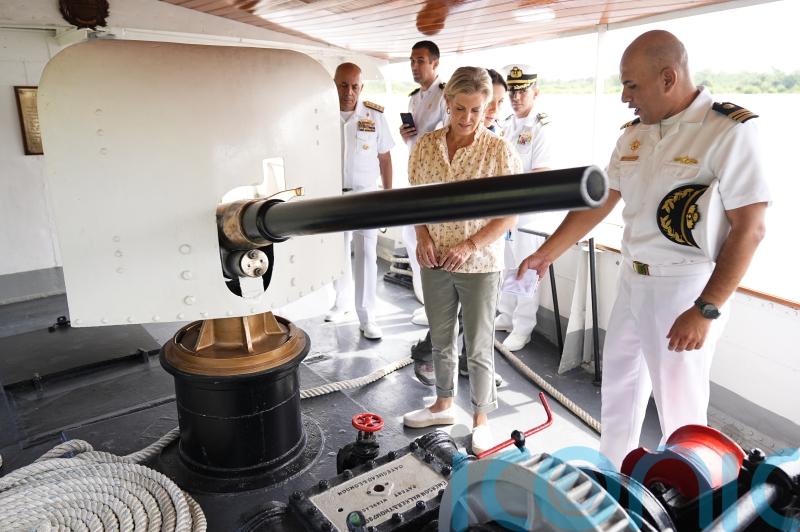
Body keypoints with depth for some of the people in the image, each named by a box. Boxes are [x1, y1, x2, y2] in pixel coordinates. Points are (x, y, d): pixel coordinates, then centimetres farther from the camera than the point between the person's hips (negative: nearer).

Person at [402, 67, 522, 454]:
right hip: (435, 262, 4)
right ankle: (443, 405, 39)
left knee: (479, 346, 8)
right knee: (440, 339, 18)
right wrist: (422, 235, -7)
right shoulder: (426, 145, 0)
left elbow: (511, 214, -10)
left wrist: (469, 246, -18)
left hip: (479, 265, -4)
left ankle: (481, 418, 28)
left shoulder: (499, 151, -11)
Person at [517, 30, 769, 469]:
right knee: (618, 381, 20)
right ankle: (610, 474, 42)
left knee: (679, 404, 5)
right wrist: (546, 253, 8)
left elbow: (750, 227, -18)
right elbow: (597, 203, 9)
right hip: (632, 279, 8)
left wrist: (706, 310, -22)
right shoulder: (634, 133, 5)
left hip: (686, 286, -7)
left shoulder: (728, 131, -16)